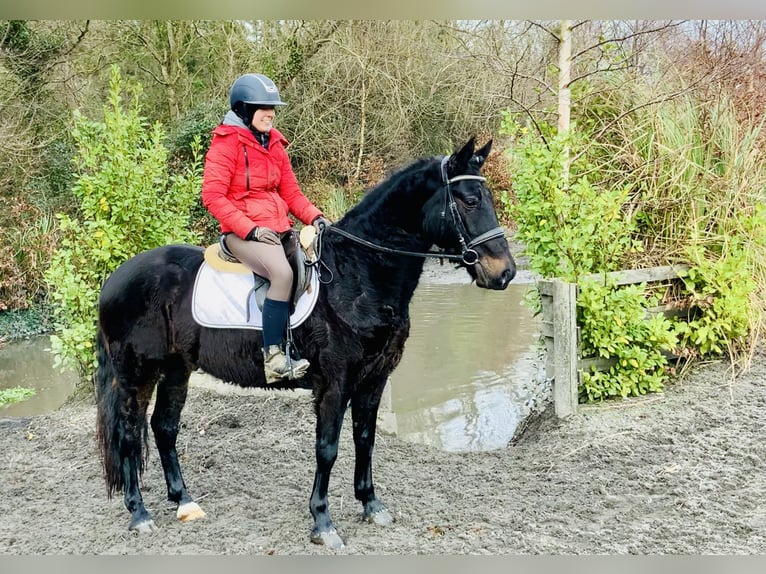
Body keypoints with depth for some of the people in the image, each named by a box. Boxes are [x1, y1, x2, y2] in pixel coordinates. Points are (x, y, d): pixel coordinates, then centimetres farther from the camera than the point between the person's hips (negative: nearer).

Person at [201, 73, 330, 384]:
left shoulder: (274, 143, 17)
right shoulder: (226, 142, -5)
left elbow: (291, 192, 19)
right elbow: (213, 196, -13)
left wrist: (314, 217, -1)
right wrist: (251, 229, -20)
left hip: (279, 228, 8)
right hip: (242, 233, -8)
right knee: (283, 272, -33)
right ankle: (273, 358, -27)